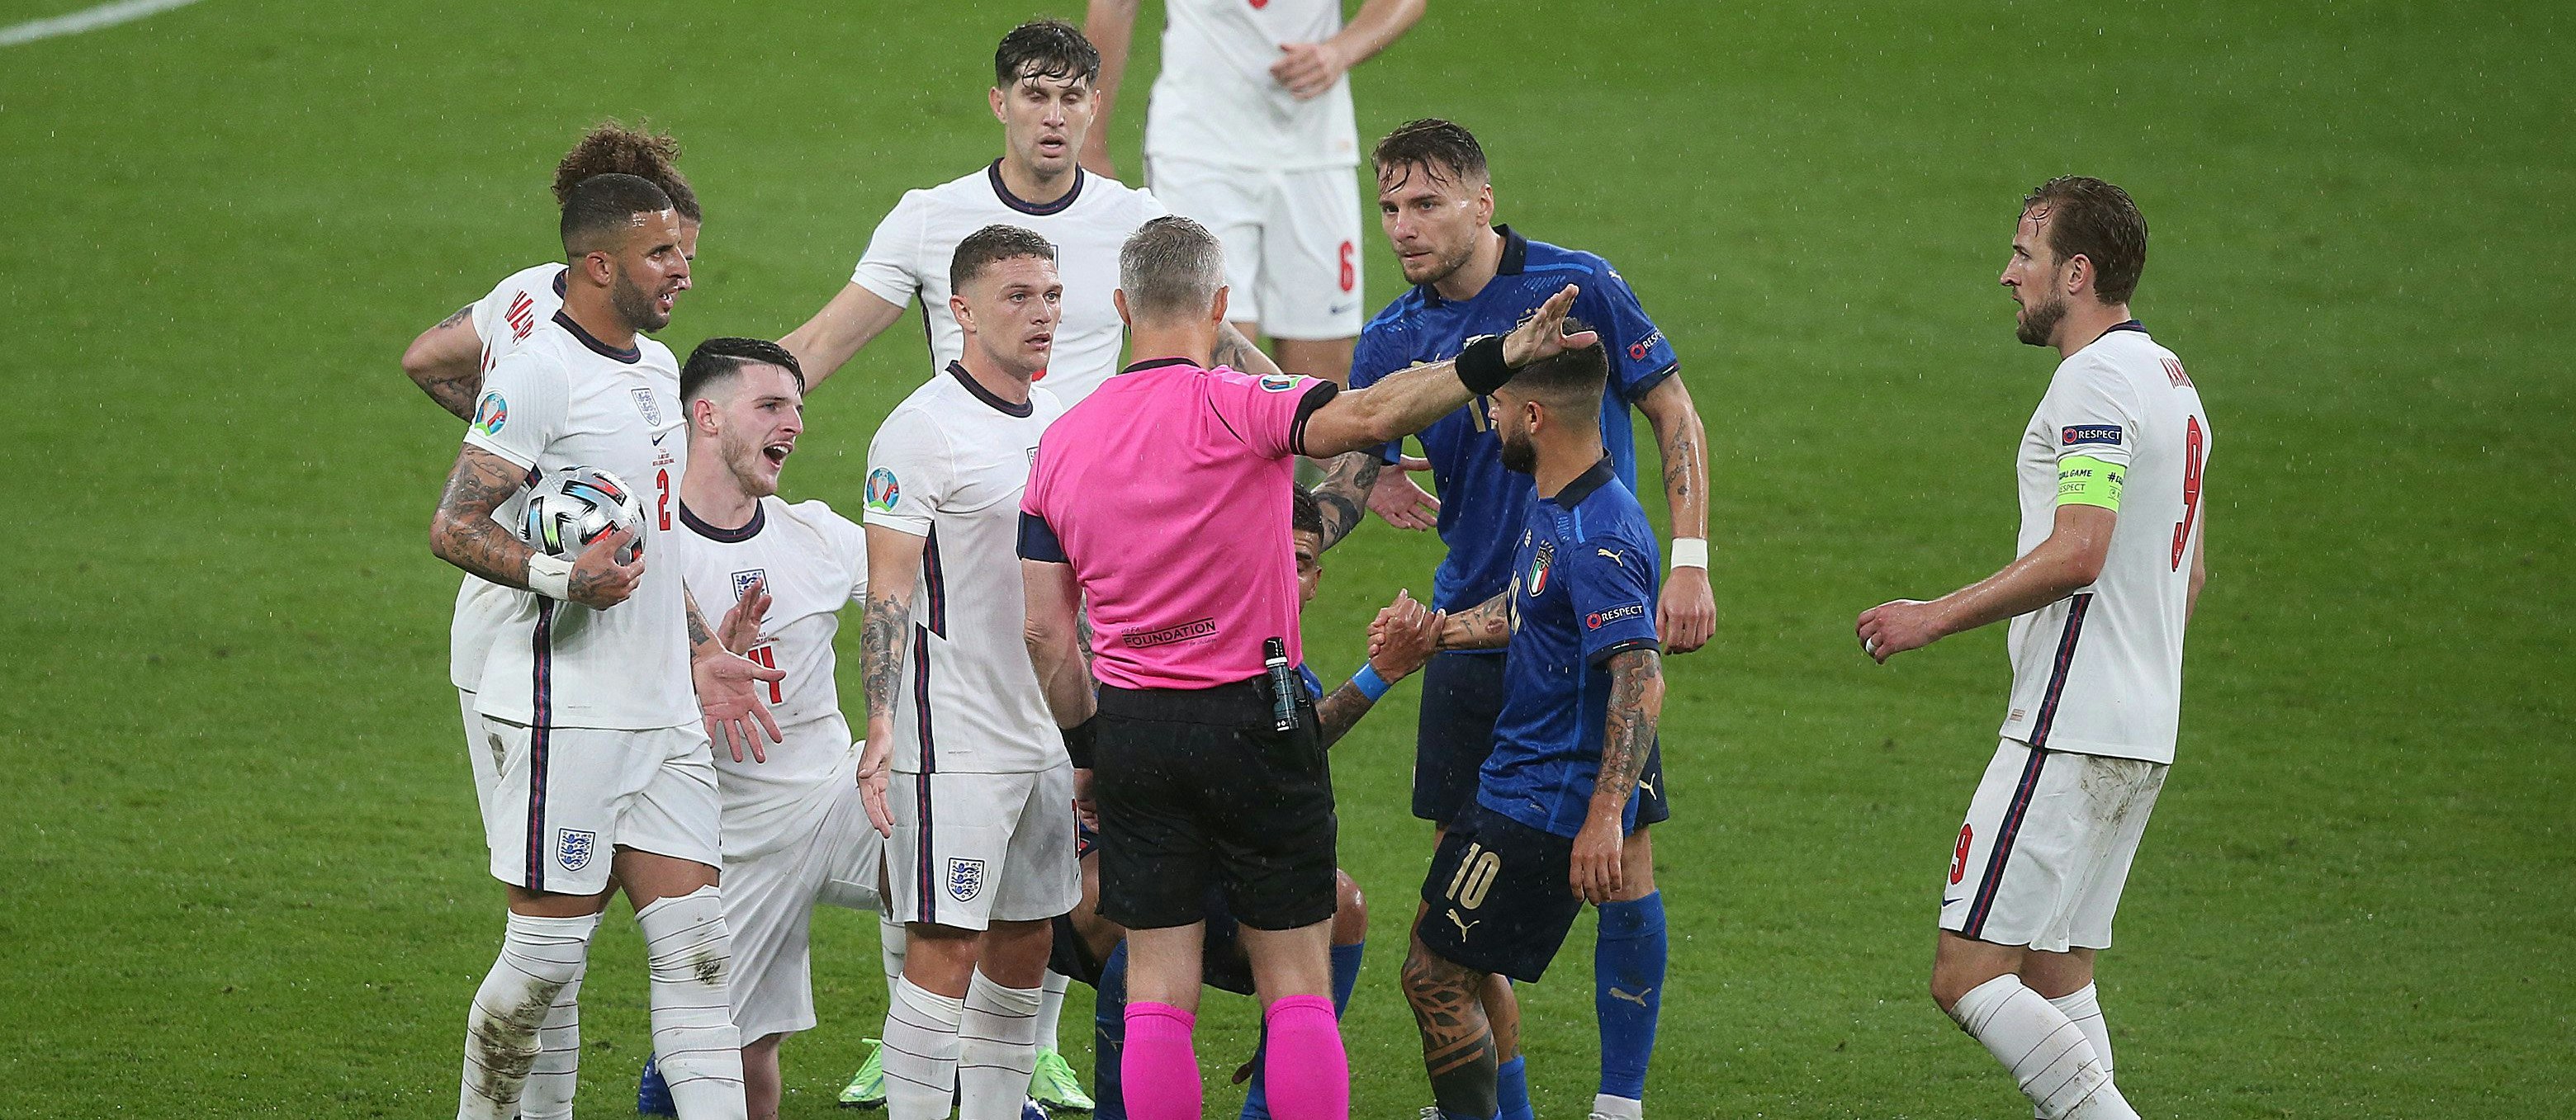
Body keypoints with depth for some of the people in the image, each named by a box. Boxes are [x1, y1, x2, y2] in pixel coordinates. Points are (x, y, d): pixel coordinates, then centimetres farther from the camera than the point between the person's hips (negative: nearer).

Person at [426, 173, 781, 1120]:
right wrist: (561, 577, -28)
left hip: (661, 715, 8)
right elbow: (453, 527, -15)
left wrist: (701, 655, 23)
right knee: (549, 951, -4)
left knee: (696, 946, 2)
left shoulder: (657, 367, 17)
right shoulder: (538, 374, -11)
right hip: (564, 713, -8)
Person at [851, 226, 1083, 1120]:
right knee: (946, 948, -9)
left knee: (1025, 947, 10)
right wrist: (880, 727, -24)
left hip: (1049, 737, 8)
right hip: (956, 739, -8)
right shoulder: (922, 429, -11)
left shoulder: (1059, 422, 13)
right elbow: (888, 595, -14)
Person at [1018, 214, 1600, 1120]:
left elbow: (1044, 633, 5)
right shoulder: (1234, 408, -11)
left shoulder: (1061, 443, 5)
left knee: (1157, 993, 5)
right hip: (1251, 720, -4)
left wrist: (1086, 742, 16)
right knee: (1296, 985, 3)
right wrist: (1495, 362, -35)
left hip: (1132, 730, 4)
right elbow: (1363, 415, -31)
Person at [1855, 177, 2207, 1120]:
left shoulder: (2097, 380, -13)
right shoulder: (2169, 380, 18)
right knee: (2055, 978, 11)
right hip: (2144, 732, 10)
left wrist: (1936, 617, -16)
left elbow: (2077, 554, -23)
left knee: (1967, 977, -12)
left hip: (2069, 736, -10)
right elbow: (2188, 572, 24)